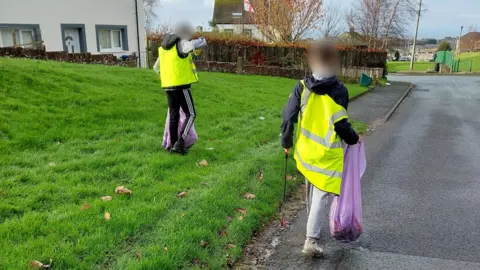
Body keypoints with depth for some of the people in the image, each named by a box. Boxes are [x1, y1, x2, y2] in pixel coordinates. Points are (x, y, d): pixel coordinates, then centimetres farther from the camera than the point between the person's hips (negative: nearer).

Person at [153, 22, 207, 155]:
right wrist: (202, 41, -2)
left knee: (174, 116, 12)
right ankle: (179, 143, -9)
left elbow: (157, 67, 26)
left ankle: (173, 144, 15)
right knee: (191, 114, 0)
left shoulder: (163, 48, 15)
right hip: (181, 85, -7)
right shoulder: (181, 44, -9)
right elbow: (198, 43, -27)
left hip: (168, 86, 8)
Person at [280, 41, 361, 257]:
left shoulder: (302, 87, -5)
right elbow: (341, 125, -14)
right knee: (321, 195, 3)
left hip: (305, 149, 5)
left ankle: (313, 225, 42)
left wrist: (286, 142, 9)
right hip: (327, 153, -4)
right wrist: (354, 139, 6)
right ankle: (311, 240, 1)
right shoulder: (339, 90, -14)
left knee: (311, 188, 24)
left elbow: (288, 116, -5)